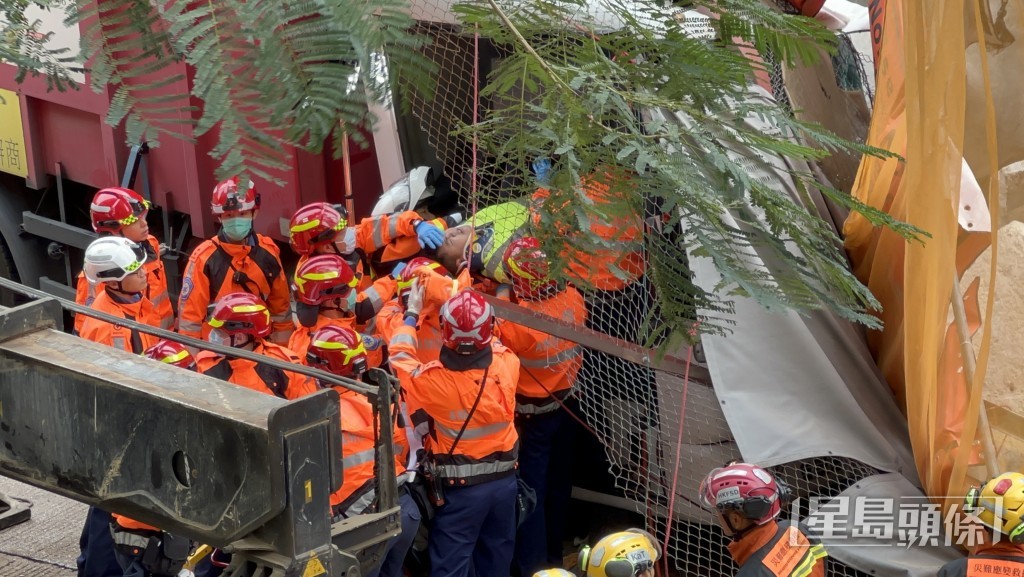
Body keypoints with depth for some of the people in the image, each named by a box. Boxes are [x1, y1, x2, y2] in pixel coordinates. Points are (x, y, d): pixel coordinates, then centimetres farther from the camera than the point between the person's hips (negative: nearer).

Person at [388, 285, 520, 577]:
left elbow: (399, 359, 0)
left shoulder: (431, 379, -22)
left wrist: (411, 315, 12)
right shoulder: (507, 365, -15)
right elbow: (494, 345, 11)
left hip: (460, 488, -4)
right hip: (505, 480, 4)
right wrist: (476, 314, 21)